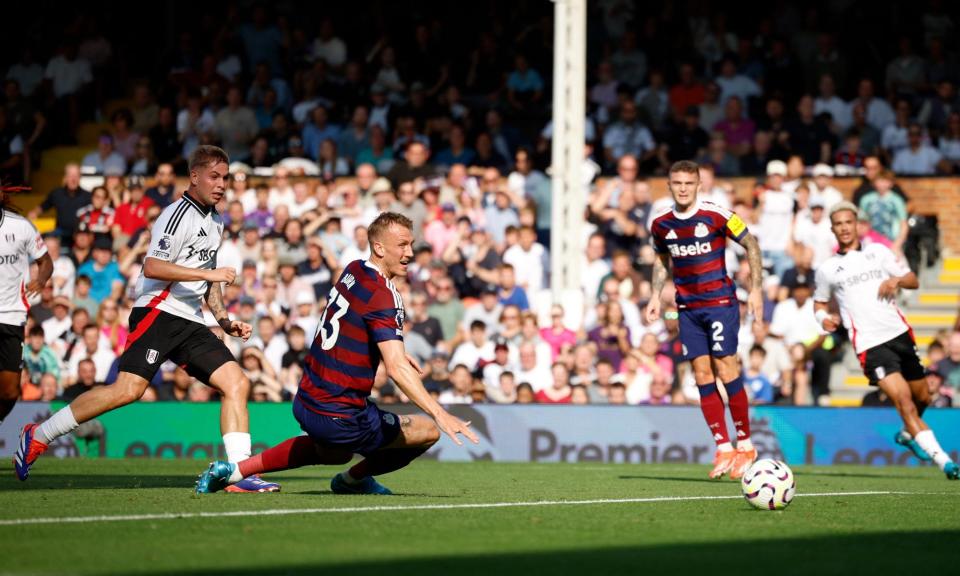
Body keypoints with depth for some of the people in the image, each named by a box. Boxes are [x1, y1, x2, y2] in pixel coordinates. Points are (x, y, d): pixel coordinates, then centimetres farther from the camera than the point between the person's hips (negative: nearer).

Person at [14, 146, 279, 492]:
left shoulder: (215, 222, 22)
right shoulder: (179, 214, -8)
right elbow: (152, 267, -20)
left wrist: (225, 320, 20)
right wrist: (208, 273, -19)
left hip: (190, 322, 9)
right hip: (158, 314, -9)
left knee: (237, 383, -6)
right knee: (128, 389, -22)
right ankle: (38, 436, -11)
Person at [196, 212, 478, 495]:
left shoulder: (353, 270, 6)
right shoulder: (382, 297, -21)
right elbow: (396, 369, -31)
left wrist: (396, 351, 23)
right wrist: (441, 414, -35)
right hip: (340, 417, -9)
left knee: (334, 454, 39)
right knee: (429, 431, 5)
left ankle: (234, 470, 30)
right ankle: (353, 479, 23)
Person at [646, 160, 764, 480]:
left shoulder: (716, 216, -11)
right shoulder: (661, 223, 3)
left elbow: (751, 245, -1)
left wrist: (756, 289, -7)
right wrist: (656, 295, 10)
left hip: (720, 302, -4)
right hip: (687, 307, 4)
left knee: (726, 371, -9)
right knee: (702, 376, 0)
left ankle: (745, 445, 4)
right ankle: (724, 449, 5)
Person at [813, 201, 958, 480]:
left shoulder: (877, 251, 11)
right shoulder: (827, 269, 9)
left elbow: (913, 281, 11)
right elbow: (820, 302, 22)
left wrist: (896, 280, -11)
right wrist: (824, 317, 0)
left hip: (899, 333, 3)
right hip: (869, 343, -3)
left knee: (922, 397, 12)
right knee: (902, 397, -20)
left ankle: (907, 434, 43)